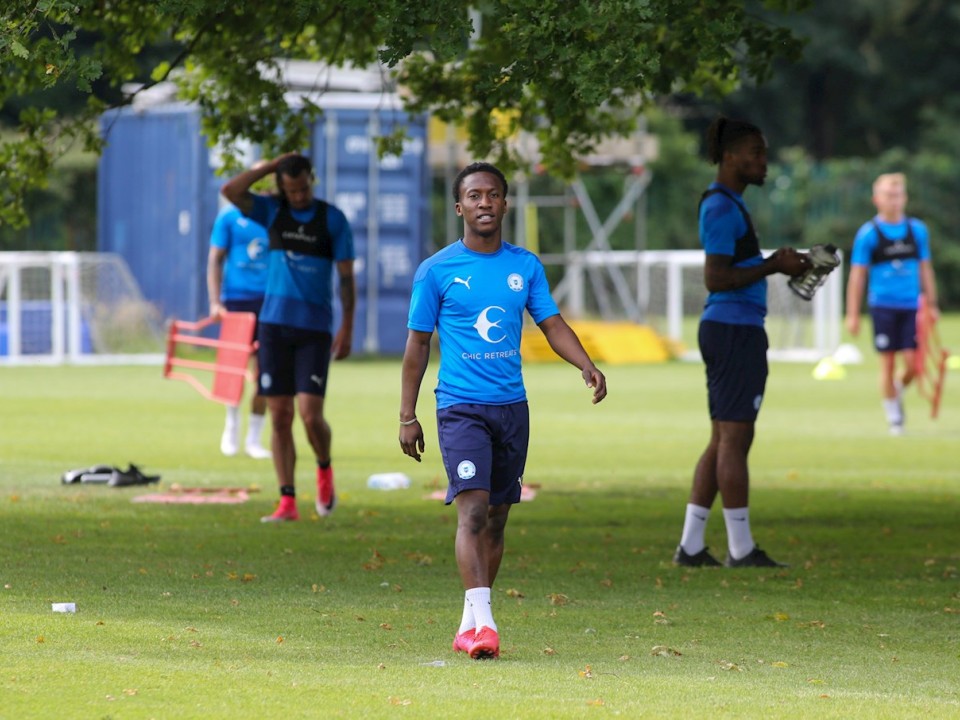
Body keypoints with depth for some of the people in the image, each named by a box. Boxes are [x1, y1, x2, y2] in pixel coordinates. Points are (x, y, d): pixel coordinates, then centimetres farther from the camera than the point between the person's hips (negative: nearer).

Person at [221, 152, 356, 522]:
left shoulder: (332, 218, 1)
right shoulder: (272, 211, 6)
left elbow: (346, 276, 2)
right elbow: (230, 191, -9)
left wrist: (347, 327, -3)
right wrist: (272, 165, -8)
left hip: (315, 329, -2)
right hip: (275, 324, 2)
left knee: (311, 415, -11)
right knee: (280, 417, 0)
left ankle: (324, 469, 20)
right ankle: (287, 502, 3)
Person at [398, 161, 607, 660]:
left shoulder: (525, 265, 9)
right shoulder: (436, 271, -1)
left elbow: (552, 324, 10)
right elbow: (417, 343, 3)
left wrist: (587, 366, -9)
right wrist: (407, 417, 2)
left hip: (512, 407, 4)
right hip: (460, 407, -4)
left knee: (496, 517, 7)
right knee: (473, 509, -18)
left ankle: (469, 627, 16)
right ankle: (481, 621, -25)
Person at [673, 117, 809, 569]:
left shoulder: (726, 204, 18)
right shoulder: (722, 208, -14)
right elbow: (716, 278, -20)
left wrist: (777, 264, 13)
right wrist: (773, 266, -15)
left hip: (729, 330, 11)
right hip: (735, 329, -11)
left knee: (724, 440, 11)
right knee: (735, 439, -6)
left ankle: (690, 545, 12)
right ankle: (741, 549, -2)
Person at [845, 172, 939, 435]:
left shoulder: (917, 230, 6)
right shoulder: (868, 233, -2)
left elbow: (925, 269, 14)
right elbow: (857, 275, 0)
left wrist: (931, 305, 12)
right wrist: (852, 314, -3)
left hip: (911, 306, 2)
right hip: (883, 307, -2)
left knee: (912, 363, -5)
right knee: (888, 363, -2)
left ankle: (898, 390, 27)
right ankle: (893, 416, 12)